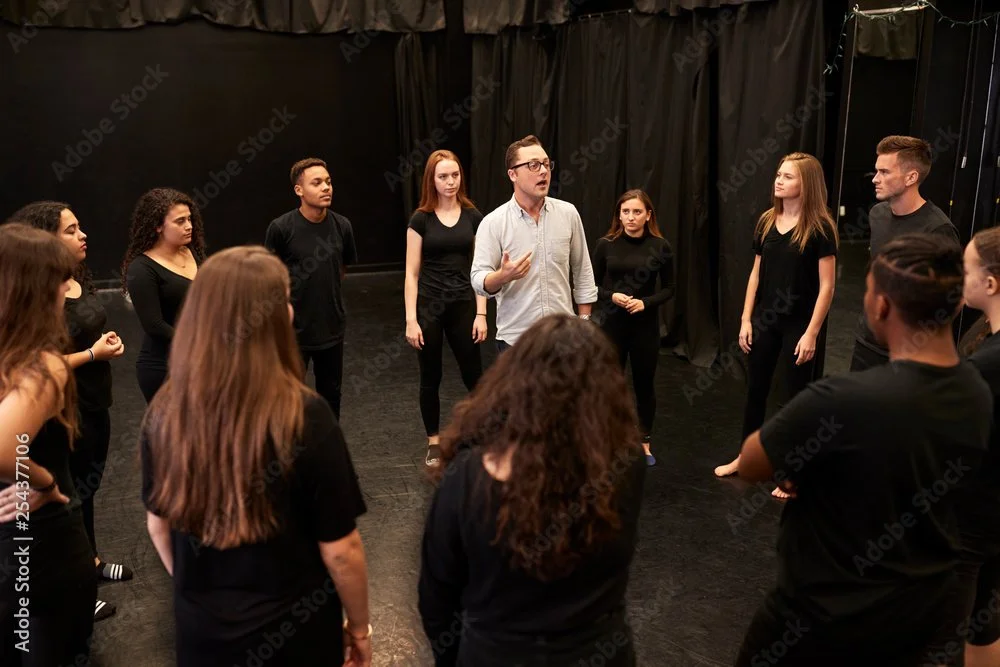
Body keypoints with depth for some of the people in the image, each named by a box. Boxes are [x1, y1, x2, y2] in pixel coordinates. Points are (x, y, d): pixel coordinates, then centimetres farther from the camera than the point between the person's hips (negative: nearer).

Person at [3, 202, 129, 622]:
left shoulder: (78, 281, 3)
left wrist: (108, 341, -1)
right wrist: (94, 354, -22)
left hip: (94, 403, 8)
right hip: (66, 412, -8)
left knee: (88, 486, 23)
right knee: (71, 495, 7)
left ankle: (90, 560, 42)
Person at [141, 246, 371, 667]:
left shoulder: (165, 411, -13)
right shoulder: (304, 416, -26)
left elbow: (158, 525, 1)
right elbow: (340, 551, -18)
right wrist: (359, 628, -1)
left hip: (199, 629, 4)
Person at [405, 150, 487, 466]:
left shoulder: (473, 216, 2)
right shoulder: (421, 219, -3)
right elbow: (412, 273, -4)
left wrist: (481, 313, -3)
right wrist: (411, 319, -9)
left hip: (463, 304, 1)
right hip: (429, 306, -1)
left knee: (474, 376, 5)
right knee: (430, 379, 9)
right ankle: (434, 443, 24)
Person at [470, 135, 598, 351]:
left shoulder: (568, 213, 2)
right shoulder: (493, 222, -7)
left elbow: (583, 272, 8)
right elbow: (478, 280, -11)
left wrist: (584, 321, 6)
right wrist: (503, 276, -31)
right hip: (515, 339, -2)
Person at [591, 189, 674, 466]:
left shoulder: (660, 246, -3)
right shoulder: (606, 244, -4)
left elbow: (669, 288, 3)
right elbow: (592, 285, 2)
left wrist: (646, 302, -14)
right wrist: (612, 296, -17)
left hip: (646, 324, 0)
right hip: (612, 323, 0)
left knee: (644, 384, 11)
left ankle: (644, 442, 29)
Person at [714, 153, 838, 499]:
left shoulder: (819, 227, -12)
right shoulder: (767, 221, 4)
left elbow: (826, 286, -13)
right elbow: (756, 273, 9)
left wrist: (811, 333, -16)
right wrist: (746, 319, 6)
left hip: (798, 324, -5)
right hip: (764, 320, 5)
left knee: (796, 396, 6)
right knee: (755, 390, 15)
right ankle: (746, 456, 32)